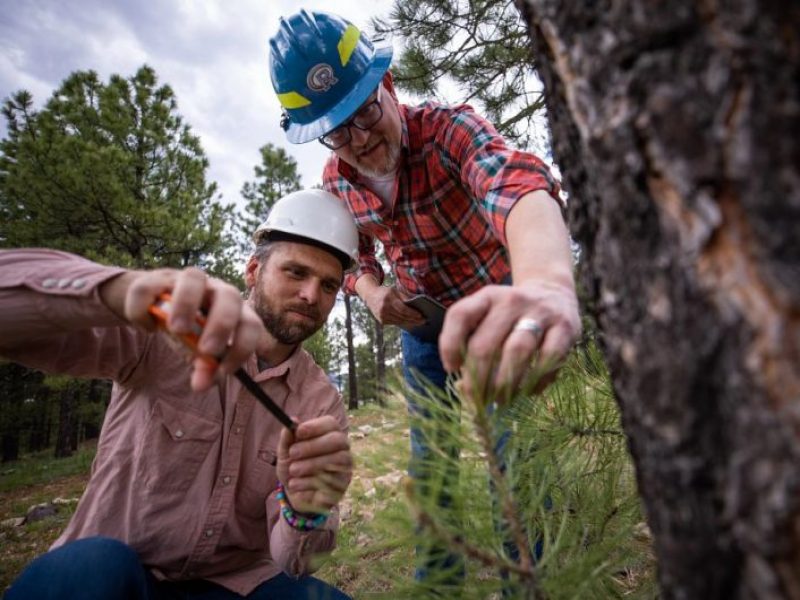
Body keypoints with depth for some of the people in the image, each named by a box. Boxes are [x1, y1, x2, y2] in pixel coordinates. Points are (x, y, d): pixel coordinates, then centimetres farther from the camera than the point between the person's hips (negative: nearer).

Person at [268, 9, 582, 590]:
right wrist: (372, 293, -17)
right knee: (429, 456, 13)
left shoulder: (448, 128, -25)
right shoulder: (336, 181, -7)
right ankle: (435, 576, 35)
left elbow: (519, 184, -47)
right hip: (422, 323, 5)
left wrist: (546, 281, -70)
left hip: (499, 310, -4)